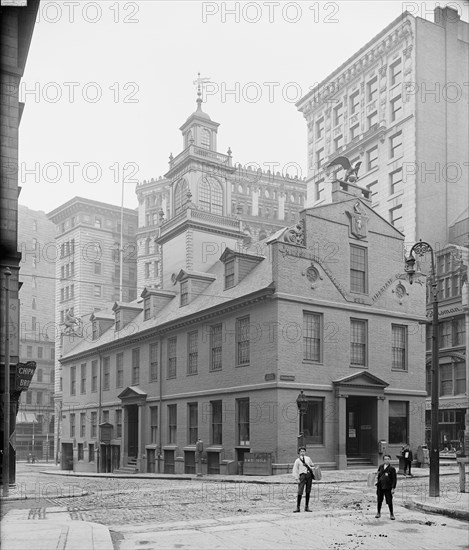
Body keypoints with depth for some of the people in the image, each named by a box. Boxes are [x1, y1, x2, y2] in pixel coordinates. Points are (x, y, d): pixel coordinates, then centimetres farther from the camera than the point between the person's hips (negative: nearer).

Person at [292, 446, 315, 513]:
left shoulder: (308, 458, 16)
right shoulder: (297, 461, 6)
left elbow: (312, 465, 31)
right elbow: (294, 471, 3)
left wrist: (312, 468, 9)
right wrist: (297, 479, -6)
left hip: (309, 475, 4)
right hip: (302, 475, -4)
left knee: (308, 492, 5)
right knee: (300, 492, -11)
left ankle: (307, 507, 12)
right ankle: (298, 507, -7)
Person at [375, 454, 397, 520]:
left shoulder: (392, 468, -7)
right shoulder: (381, 467, 5)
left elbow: (394, 479, -7)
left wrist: (393, 488, -11)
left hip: (388, 487, -4)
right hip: (380, 486, 4)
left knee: (389, 501, -1)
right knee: (379, 500, 12)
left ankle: (392, 514, 15)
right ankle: (378, 513, 27)